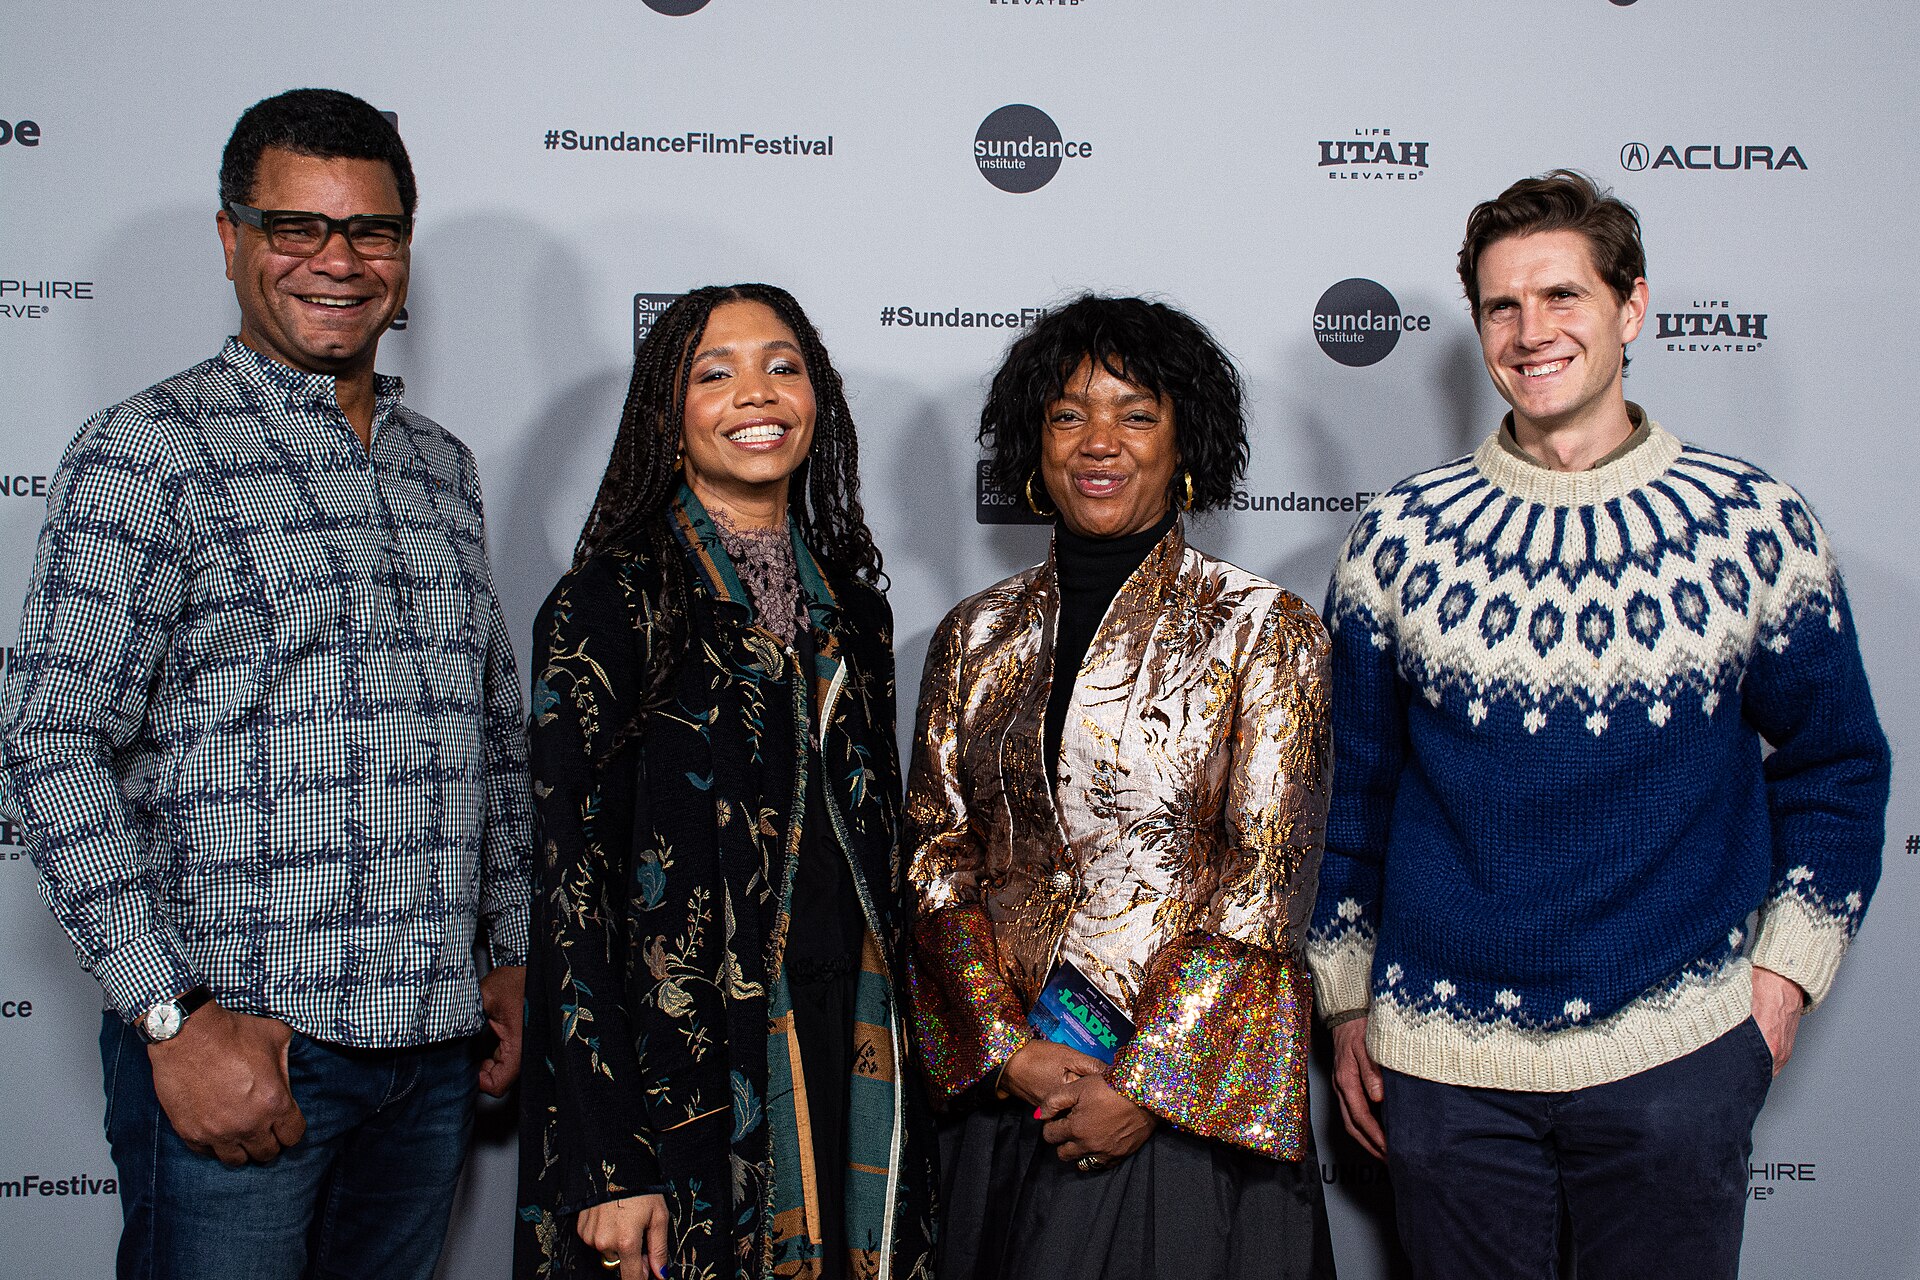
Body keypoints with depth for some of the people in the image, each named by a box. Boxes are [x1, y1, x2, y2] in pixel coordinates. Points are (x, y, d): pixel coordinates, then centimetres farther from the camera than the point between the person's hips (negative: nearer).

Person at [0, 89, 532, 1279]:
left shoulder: (444, 465, 13)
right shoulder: (150, 452, -6)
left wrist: (513, 952, 13)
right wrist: (174, 1016, -16)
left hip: (435, 1045, 6)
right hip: (234, 1044, -5)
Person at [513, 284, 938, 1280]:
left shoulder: (849, 601, 10)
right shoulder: (610, 603, -8)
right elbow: (572, 885, -12)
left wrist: (893, 1049, 11)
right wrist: (610, 1164, -17)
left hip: (846, 1050, 5)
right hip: (683, 1074, -5)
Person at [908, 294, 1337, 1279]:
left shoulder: (1263, 631, -5)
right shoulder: (975, 637, 5)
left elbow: (1266, 878, -10)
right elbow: (936, 857, 3)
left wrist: (1145, 1085, -14)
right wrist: (1011, 1047, -8)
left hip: (1193, 1088, -3)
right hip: (1002, 1095, 3)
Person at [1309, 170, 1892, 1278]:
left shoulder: (1758, 525, -2)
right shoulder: (1398, 538, 0)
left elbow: (1836, 766, 8)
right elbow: (1356, 787, 7)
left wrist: (1785, 972, 0)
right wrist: (1347, 1003, 10)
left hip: (1677, 1058, 0)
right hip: (1444, 1058, 1)